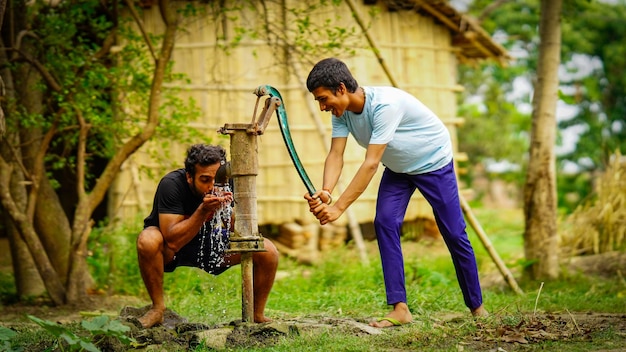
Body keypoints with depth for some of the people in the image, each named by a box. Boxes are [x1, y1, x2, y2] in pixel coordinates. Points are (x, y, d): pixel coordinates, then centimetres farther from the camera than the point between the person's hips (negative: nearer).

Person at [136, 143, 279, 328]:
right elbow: (172, 241, -35)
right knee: (148, 240, -38)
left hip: (212, 243, 3)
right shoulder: (171, 184, -28)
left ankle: (257, 314, 4)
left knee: (268, 252, -17)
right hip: (172, 250, -3)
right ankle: (158, 308, -17)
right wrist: (203, 211, -42)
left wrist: (229, 210, -34)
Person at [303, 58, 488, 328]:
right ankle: (400, 308, -13)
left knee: (454, 234, -2)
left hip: (434, 162, -6)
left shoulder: (384, 104, -38)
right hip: (398, 167, 7)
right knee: (384, 223, -13)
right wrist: (325, 193, -41)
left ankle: (476, 307, 15)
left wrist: (338, 207, -44)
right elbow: (336, 155, -21)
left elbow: (370, 164, -41)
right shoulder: (342, 112, -15)